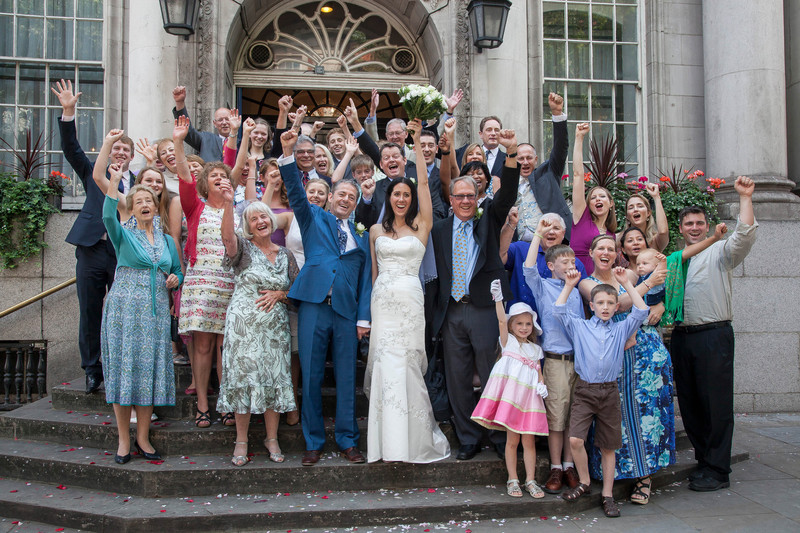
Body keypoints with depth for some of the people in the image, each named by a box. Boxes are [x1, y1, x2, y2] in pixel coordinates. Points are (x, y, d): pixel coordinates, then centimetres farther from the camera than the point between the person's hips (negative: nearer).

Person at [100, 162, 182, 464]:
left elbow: (177, 271, 21)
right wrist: (115, 181, -26)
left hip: (156, 311, 3)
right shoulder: (124, 236, 3)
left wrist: (175, 279, -2)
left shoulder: (167, 240, 15)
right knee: (124, 368, -3)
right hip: (125, 309, -3)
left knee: (149, 370, 2)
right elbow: (108, 216, -18)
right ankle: (123, 440, 6)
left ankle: (142, 438, 12)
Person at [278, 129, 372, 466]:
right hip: (313, 306, -1)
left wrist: (363, 317, 2)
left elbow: (365, 280, 12)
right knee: (311, 377, 2)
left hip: (346, 312, 2)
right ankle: (313, 442, 13)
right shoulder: (314, 219, 14)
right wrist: (288, 154, -15)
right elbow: (296, 192, -2)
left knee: (346, 378, 5)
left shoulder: (360, 237, 17)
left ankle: (347, 440, 17)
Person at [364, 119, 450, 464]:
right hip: (382, 302, 3)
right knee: (387, 366, 0)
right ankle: (390, 441, 9)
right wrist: (371, 305, 10)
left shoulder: (421, 225, 5)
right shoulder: (377, 231, 13)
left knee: (406, 366, -4)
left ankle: (414, 440, 6)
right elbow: (374, 271, 16)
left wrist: (417, 141, -2)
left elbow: (423, 182, -2)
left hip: (410, 300, -2)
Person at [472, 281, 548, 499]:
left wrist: (542, 385, -7)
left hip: (529, 396, 3)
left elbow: (538, 371, 14)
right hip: (510, 394, -3)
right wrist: (498, 298, -22)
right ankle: (512, 480, 12)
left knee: (528, 440, 4)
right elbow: (501, 320, -10)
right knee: (512, 440, 1)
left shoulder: (535, 349, 16)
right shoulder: (508, 341, 5)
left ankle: (530, 480, 12)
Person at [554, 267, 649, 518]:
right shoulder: (579, 326, 7)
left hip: (609, 392, 1)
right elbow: (558, 311, 1)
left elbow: (641, 311, 3)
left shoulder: (621, 329, 10)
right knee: (575, 440, -14)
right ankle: (584, 482, 10)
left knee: (608, 447, 7)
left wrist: (626, 283, 2)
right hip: (584, 391, -1)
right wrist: (569, 285, 3)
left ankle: (607, 495, 19)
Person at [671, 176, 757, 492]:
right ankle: (704, 461, 22)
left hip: (714, 335, -6)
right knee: (689, 403, 10)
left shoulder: (720, 252, 2)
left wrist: (745, 197, -20)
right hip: (682, 336, 6)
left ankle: (717, 471, 2)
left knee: (716, 403, -4)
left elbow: (745, 234, -16)